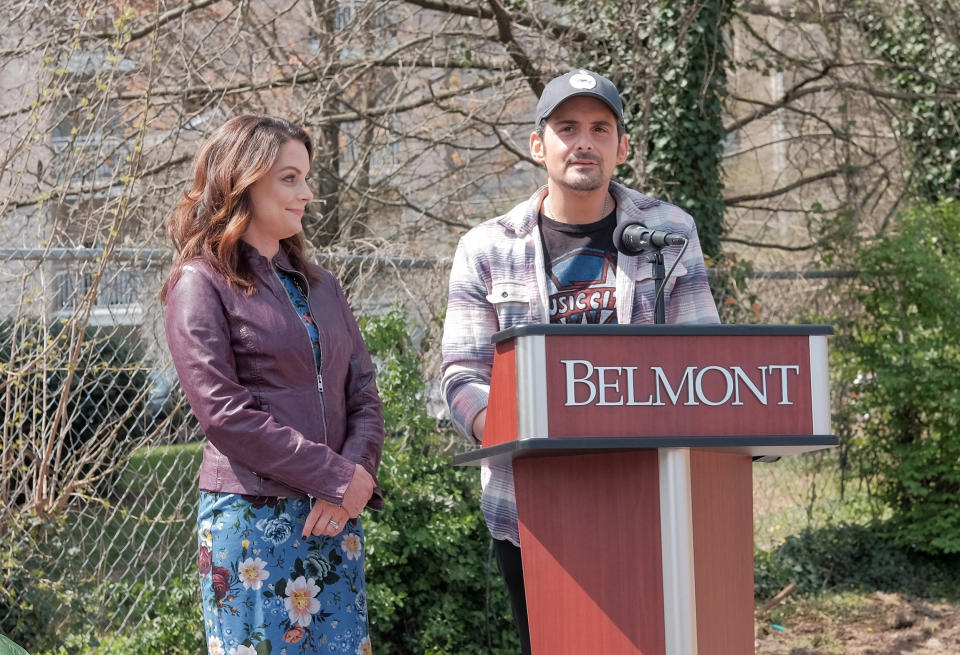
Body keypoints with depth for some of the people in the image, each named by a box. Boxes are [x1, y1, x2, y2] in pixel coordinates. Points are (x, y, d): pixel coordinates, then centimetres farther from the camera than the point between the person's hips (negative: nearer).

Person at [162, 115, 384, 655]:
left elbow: (363, 394, 11)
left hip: (336, 516, 6)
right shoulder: (200, 284, -2)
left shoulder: (320, 284, 17)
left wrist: (356, 480, -8)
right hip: (252, 518, -5)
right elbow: (227, 414, -11)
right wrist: (338, 477, -12)